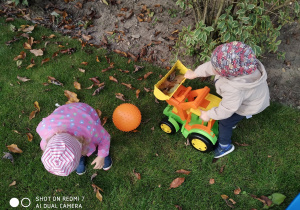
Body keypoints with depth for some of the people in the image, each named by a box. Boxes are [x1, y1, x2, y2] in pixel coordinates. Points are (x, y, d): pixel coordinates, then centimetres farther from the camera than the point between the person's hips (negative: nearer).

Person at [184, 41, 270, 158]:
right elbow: (210, 66, -11)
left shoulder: (234, 91, -48)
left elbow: (226, 110, -31)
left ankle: (225, 145, 32)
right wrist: (194, 73, 2)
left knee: (225, 122, 8)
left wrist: (208, 115, -16)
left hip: (250, 106, -7)